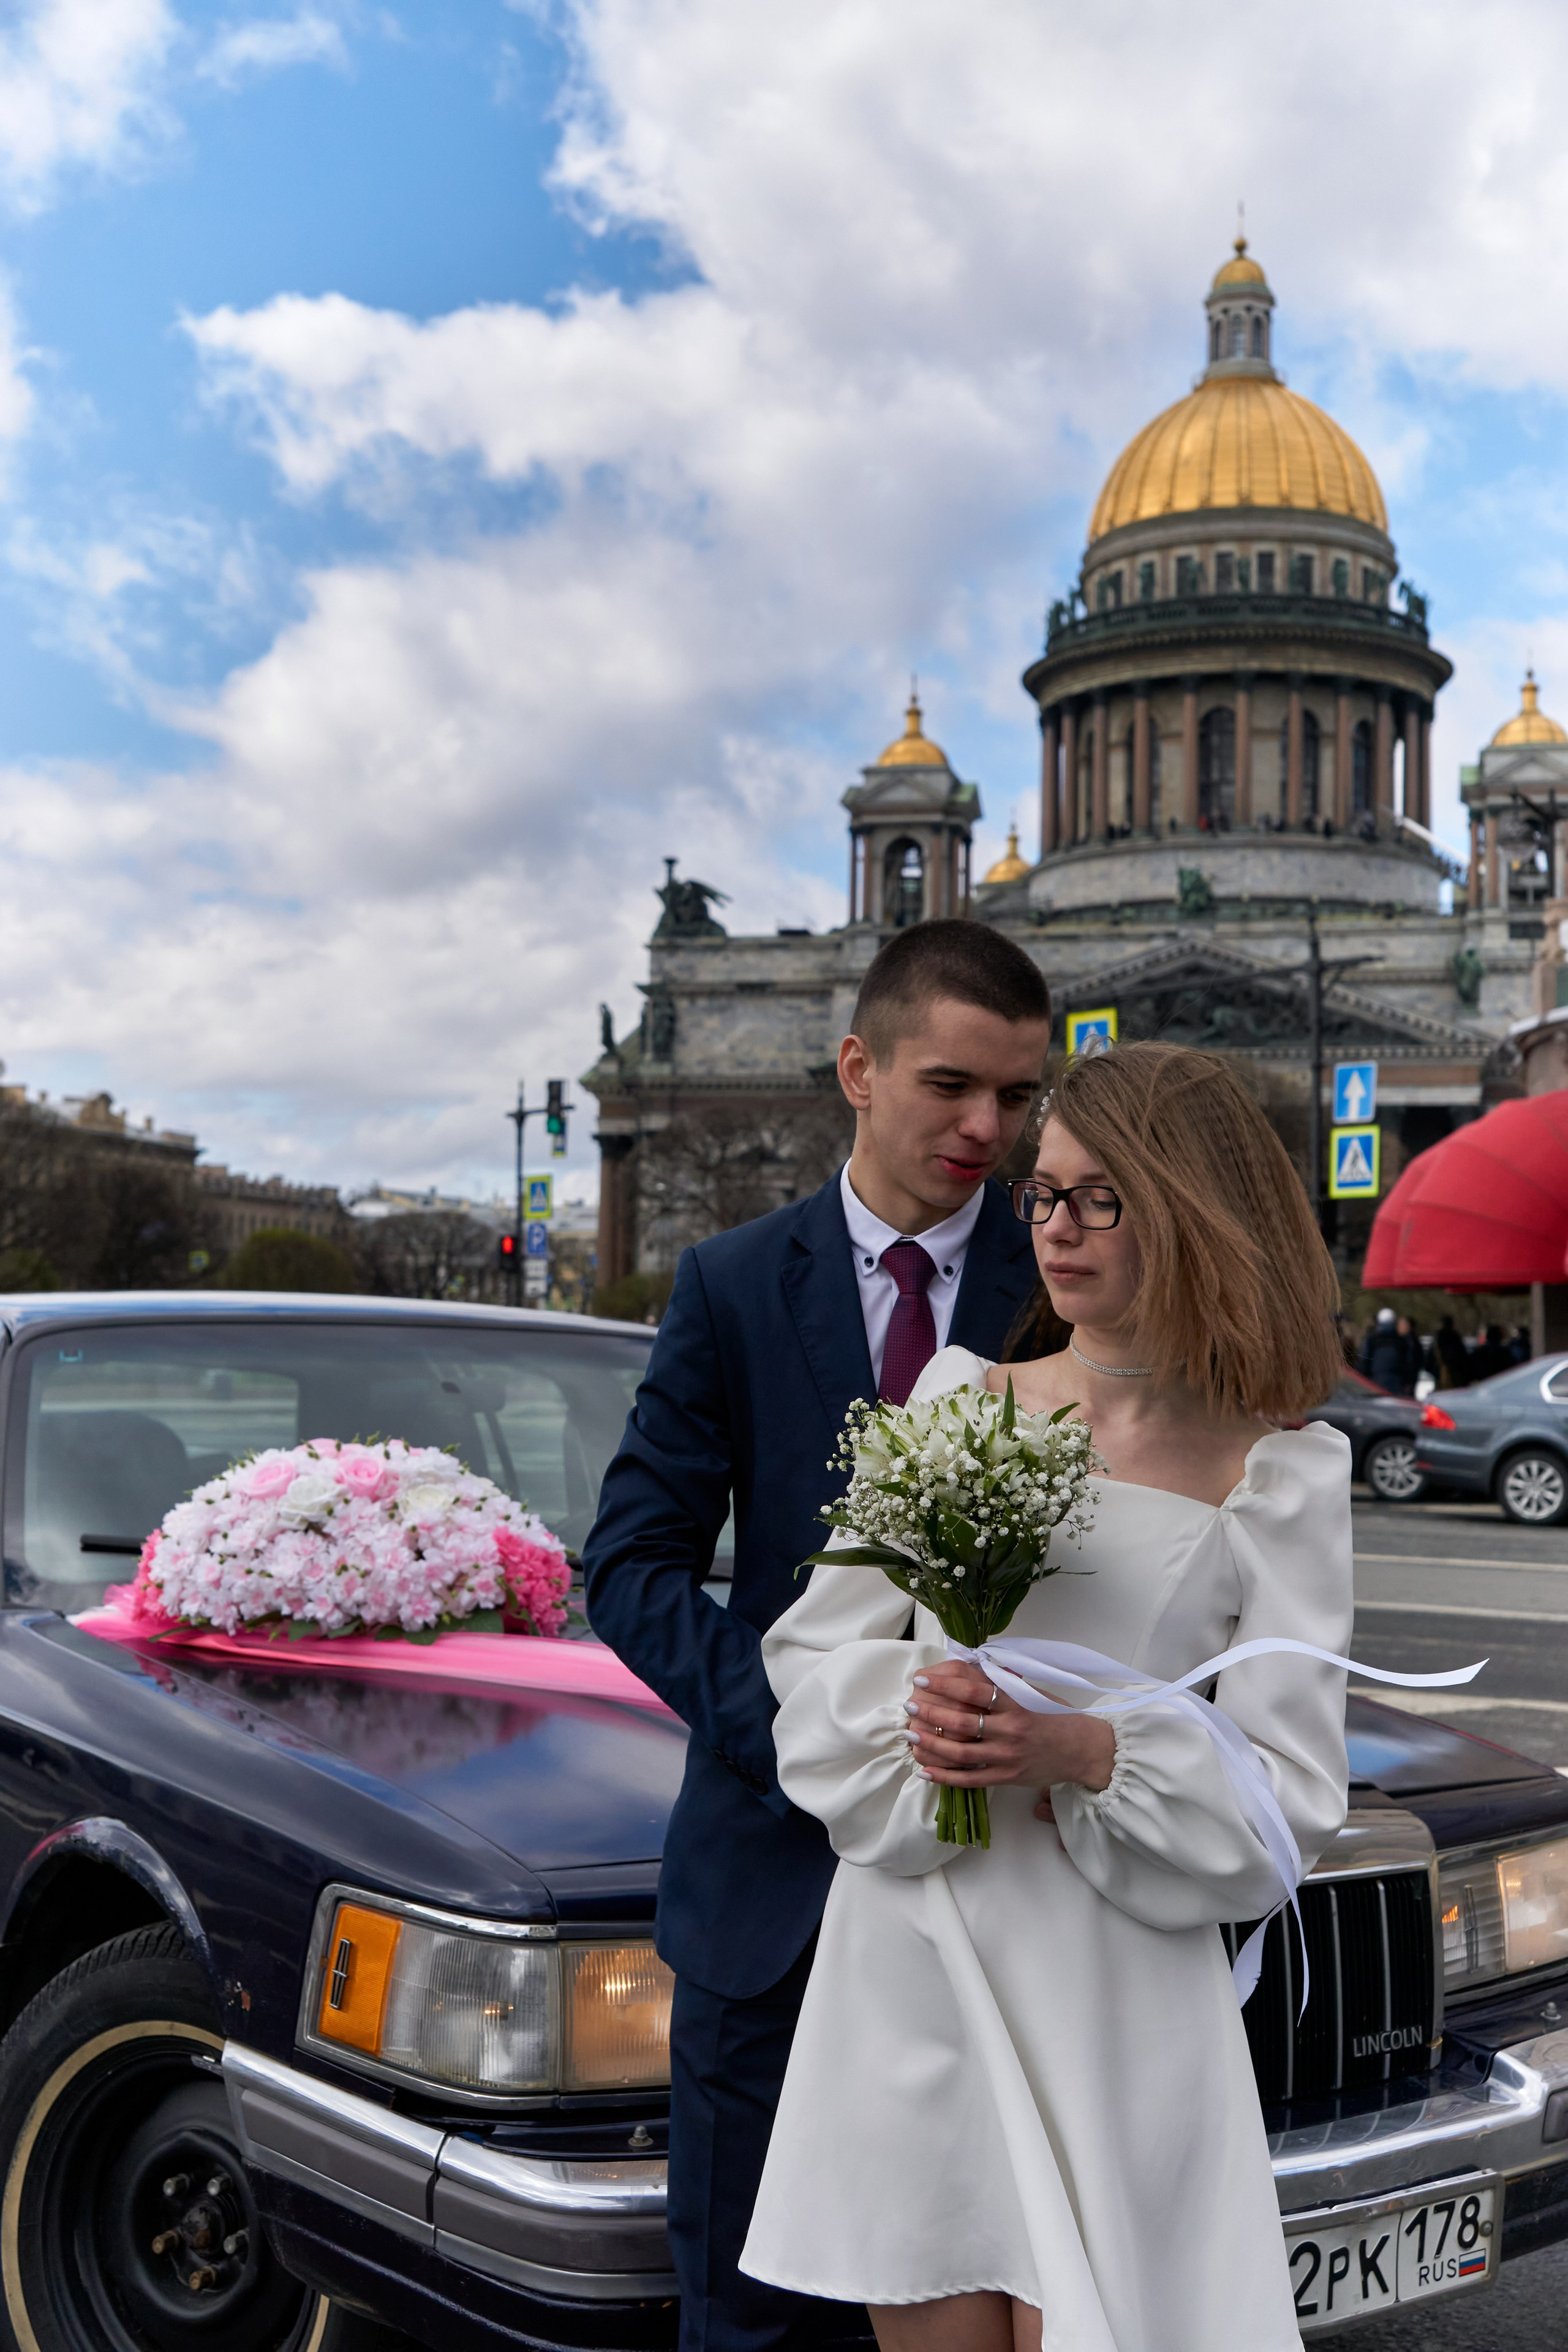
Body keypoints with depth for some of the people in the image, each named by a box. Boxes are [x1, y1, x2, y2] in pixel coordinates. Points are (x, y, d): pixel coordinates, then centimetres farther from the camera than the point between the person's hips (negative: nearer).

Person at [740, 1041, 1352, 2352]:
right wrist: (914, 1720, -12)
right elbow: (820, 1645, 8)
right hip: (907, 1961, 3)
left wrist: (1086, 1752, -19)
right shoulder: (959, 1395, 7)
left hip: (1106, 1989, -2)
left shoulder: (1281, 1476, -2)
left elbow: (1288, 1801, -5)